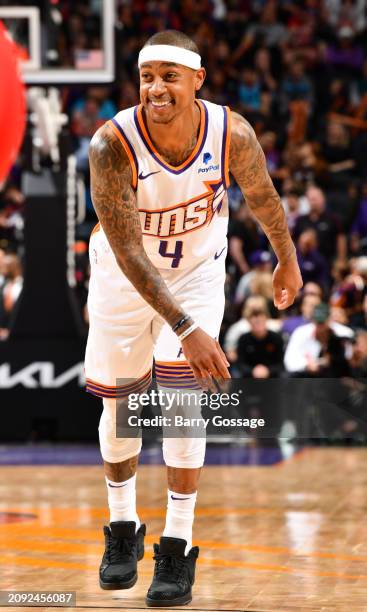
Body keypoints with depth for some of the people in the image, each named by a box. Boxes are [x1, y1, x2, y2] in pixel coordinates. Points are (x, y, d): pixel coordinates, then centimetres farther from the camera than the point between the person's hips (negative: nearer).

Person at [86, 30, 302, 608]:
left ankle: (178, 547, -6)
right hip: (125, 274, 0)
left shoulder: (232, 133, -25)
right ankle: (123, 529, 31)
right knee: (118, 398, 8)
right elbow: (127, 252, -33)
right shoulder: (112, 144, -32)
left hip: (197, 268, 0)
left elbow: (261, 194, -2)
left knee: (184, 391, -13)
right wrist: (185, 328, -39)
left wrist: (288, 258, 13)